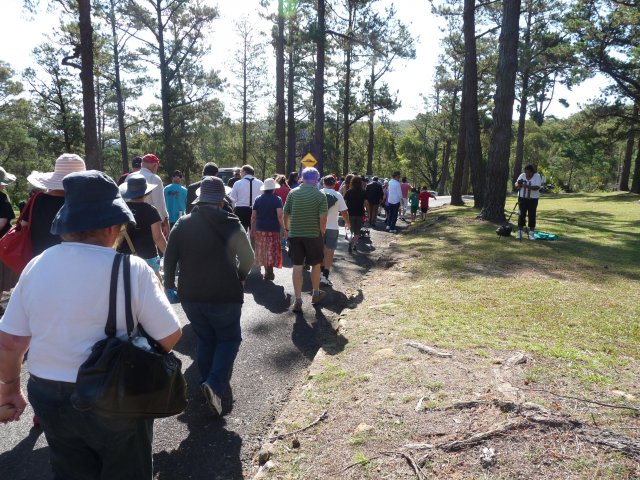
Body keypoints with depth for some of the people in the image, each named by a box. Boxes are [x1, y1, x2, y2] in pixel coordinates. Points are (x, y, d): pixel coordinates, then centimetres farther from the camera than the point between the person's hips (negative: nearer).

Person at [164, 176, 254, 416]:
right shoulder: (231, 225, -8)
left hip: (190, 296, 4)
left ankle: (208, 385, 25)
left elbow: (169, 260, 2)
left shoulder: (182, 224, 1)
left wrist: (170, 286, 15)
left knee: (205, 339, 20)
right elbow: (248, 258, 0)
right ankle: (215, 385, -8)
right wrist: (239, 277, 19)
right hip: (224, 296, -3)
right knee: (229, 339, 11)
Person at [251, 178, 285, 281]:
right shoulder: (277, 199, -6)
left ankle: (267, 271, 20)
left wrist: (252, 230, 13)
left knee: (263, 251, 13)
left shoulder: (258, 199, 5)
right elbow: (279, 216, -16)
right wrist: (284, 230, -12)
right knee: (271, 251, 6)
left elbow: (253, 216, 5)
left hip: (260, 229, 3)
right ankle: (269, 272, 3)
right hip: (273, 229, -3)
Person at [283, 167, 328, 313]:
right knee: (315, 264, 17)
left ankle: (298, 300, 4)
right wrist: (322, 233, 0)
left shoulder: (293, 193, 0)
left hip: (295, 234, 2)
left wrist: (287, 228, 18)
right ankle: (316, 294, 33)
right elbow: (323, 218, -13)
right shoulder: (320, 195, -7)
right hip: (314, 234, -1)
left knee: (297, 266, 4)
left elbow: (286, 214, 3)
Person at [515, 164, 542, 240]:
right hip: (522, 198, 2)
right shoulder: (522, 175, 3)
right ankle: (519, 231, 7)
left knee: (532, 215, 1)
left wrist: (527, 186, -33)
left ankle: (531, 233, 6)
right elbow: (516, 185, 1)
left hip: (533, 199, -2)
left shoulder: (537, 176, -6)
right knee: (521, 214, 1)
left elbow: (537, 187, -18)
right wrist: (518, 184, -22)